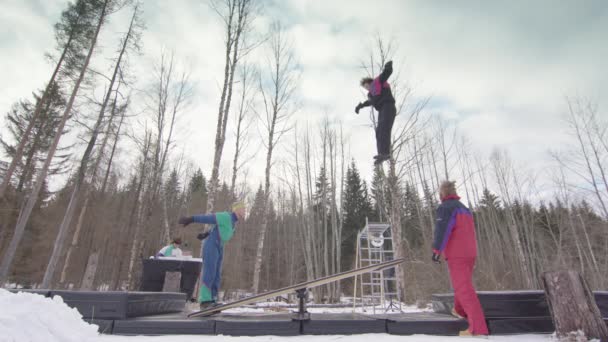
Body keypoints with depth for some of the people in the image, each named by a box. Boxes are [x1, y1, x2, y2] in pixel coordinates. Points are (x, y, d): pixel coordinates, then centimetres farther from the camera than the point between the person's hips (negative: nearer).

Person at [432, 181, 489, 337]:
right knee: (463, 284, 26)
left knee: (464, 290, -10)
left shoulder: (445, 207, -8)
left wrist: (436, 250, -24)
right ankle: (460, 311, 44)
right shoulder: (464, 208, 19)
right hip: (470, 253, 9)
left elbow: (442, 229, -21)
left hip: (456, 255, -9)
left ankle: (478, 328, -14)